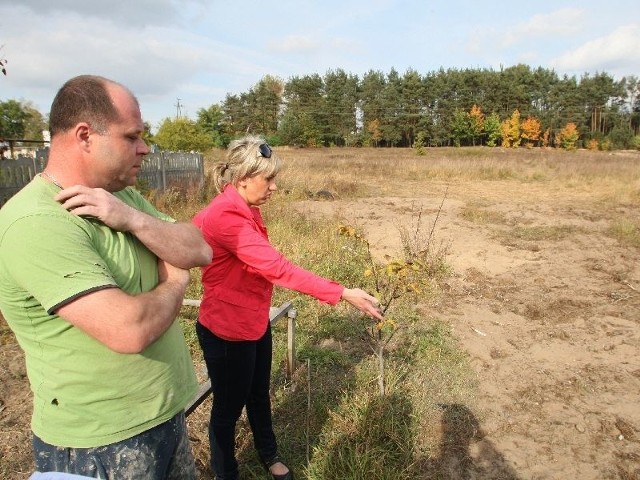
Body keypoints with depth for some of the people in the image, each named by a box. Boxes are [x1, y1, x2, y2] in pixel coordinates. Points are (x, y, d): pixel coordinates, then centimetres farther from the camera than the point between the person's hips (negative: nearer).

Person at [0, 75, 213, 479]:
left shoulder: (122, 196, 3)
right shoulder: (36, 223, -25)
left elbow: (200, 252, -5)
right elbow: (129, 331, -33)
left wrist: (132, 219, -21)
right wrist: (175, 283, -14)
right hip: (99, 446, -7)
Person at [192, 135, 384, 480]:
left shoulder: (243, 210, 2)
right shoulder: (225, 217, -29)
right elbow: (277, 268, -34)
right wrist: (342, 293, -33)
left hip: (255, 324, 9)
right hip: (228, 332, -9)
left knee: (259, 395, 26)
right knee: (229, 406, 14)